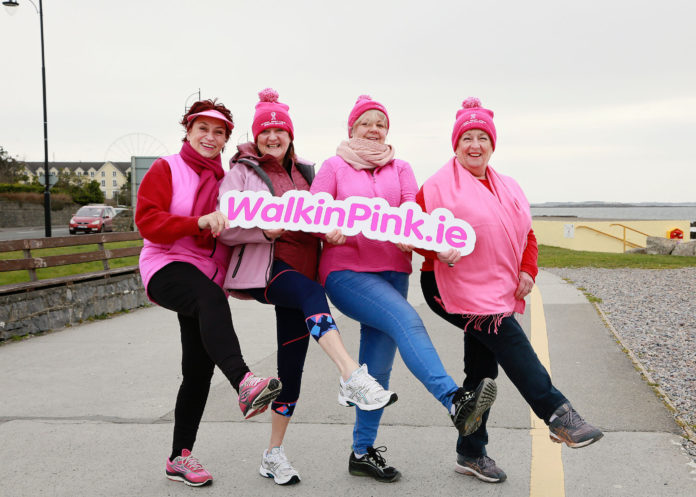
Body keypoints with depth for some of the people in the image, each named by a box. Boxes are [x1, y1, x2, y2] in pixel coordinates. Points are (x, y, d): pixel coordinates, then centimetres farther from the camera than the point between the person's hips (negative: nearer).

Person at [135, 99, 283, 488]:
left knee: (199, 368, 3)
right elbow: (147, 221, -13)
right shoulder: (166, 169, 0)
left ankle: (180, 457, 14)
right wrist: (200, 222, -25)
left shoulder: (225, 180, 16)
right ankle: (245, 384, -57)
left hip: (209, 276, 6)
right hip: (167, 266, -6)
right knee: (210, 298, -38)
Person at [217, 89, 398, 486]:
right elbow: (223, 227, -5)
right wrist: (264, 229, -19)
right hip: (261, 269, -5)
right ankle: (352, 378, -47)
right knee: (312, 294, -35)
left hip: (300, 271, 5)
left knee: (293, 362, 3)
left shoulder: (305, 173, 19)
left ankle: (275, 454, 13)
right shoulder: (242, 173, 4)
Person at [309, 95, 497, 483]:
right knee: (406, 320, -29)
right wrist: (330, 228, -23)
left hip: (392, 270, 4)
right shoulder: (335, 167, 10)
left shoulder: (400, 169, 17)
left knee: (377, 366, 2)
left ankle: (363, 452, 13)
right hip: (346, 270, -4)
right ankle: (456, 401, -41)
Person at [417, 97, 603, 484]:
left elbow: (527, 235, 19)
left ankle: (472, 453, 21)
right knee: (510, 340, -23)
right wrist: (440, 251, -26)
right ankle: (558, 414, -15)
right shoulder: (440, 185, -5)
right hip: (452, 287, -7)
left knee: (483, 369, 10)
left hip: (497, 291, 7)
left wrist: (527, 271, 2)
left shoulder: (508, 188, 14)